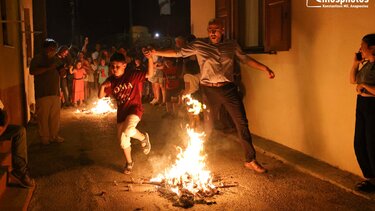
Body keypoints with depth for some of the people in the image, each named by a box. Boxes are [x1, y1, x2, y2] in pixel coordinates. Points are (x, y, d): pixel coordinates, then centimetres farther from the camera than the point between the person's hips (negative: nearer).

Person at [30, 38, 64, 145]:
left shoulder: (56, 60, 18)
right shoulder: (37, 59, -2)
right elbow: (32, 71, -17)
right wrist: (48, 68, -20)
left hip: (55, 92, 6)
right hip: (43, 94, -6)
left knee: (55, 116, 8)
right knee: (43, 116, -3)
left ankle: (54, 136, 19)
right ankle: (44, 137, 8)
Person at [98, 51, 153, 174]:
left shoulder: (131, 74, -12)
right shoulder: (111, 81, -1)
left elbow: (149, 74, -17)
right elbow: (100, 96, 1)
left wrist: (150, 59, -31)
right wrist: (102, 86, -19)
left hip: (134, 107, -5)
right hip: (121, 111, 5)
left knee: (128, 130, -31)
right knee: (122, 139, 10)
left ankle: (143, 138, 2)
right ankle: (129, 162, 31)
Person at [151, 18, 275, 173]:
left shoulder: (232, 45, 6)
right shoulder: (199, 45, 0)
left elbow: (245, 59, 12)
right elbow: (178, 53, 1)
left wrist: (265, 68, 4)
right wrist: (156, 53, -6)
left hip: (228, 89, 2)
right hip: (208, 89, -1)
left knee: (242, 123, -1)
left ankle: (251, 160, 10)